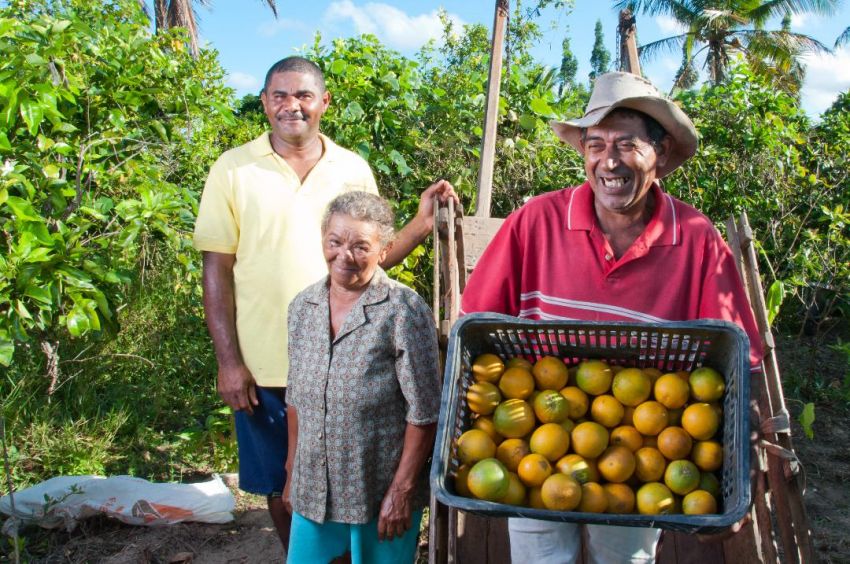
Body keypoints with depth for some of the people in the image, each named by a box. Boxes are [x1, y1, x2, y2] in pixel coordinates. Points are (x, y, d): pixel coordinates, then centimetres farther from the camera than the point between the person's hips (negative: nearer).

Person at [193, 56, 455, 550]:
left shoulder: (354, 170, 4)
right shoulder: (234, 170, -2)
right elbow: (217, 269, -3)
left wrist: (423, 224, -10)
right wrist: (229, 361, -7)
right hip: (263, 367, -1)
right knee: (282, 487, 15)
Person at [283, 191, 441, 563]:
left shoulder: (404, 312, -15)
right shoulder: (302, 308, 3)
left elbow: (423, 413, -13)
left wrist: (402, 490, -14)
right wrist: (292, 471, 14)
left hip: (381, 495, -4)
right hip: (312, 491, 5)